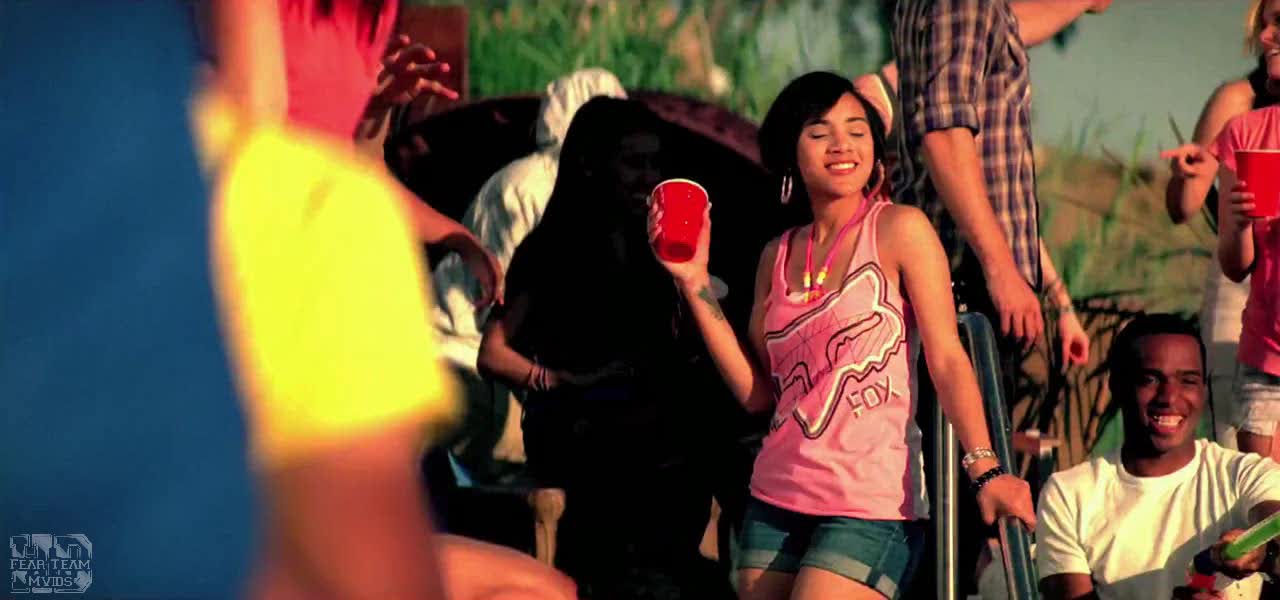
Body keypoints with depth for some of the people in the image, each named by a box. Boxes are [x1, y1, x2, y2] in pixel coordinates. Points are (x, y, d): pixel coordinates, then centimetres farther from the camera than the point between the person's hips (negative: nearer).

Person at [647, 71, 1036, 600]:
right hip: (776, 498, 6)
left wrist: (984, 469, -21)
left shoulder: (899, 230, -3)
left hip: (871, 504, -6)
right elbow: (756, 392, 9)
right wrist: (695, 282, 5)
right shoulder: (779, 256, 13)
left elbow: (946, 358, -9)